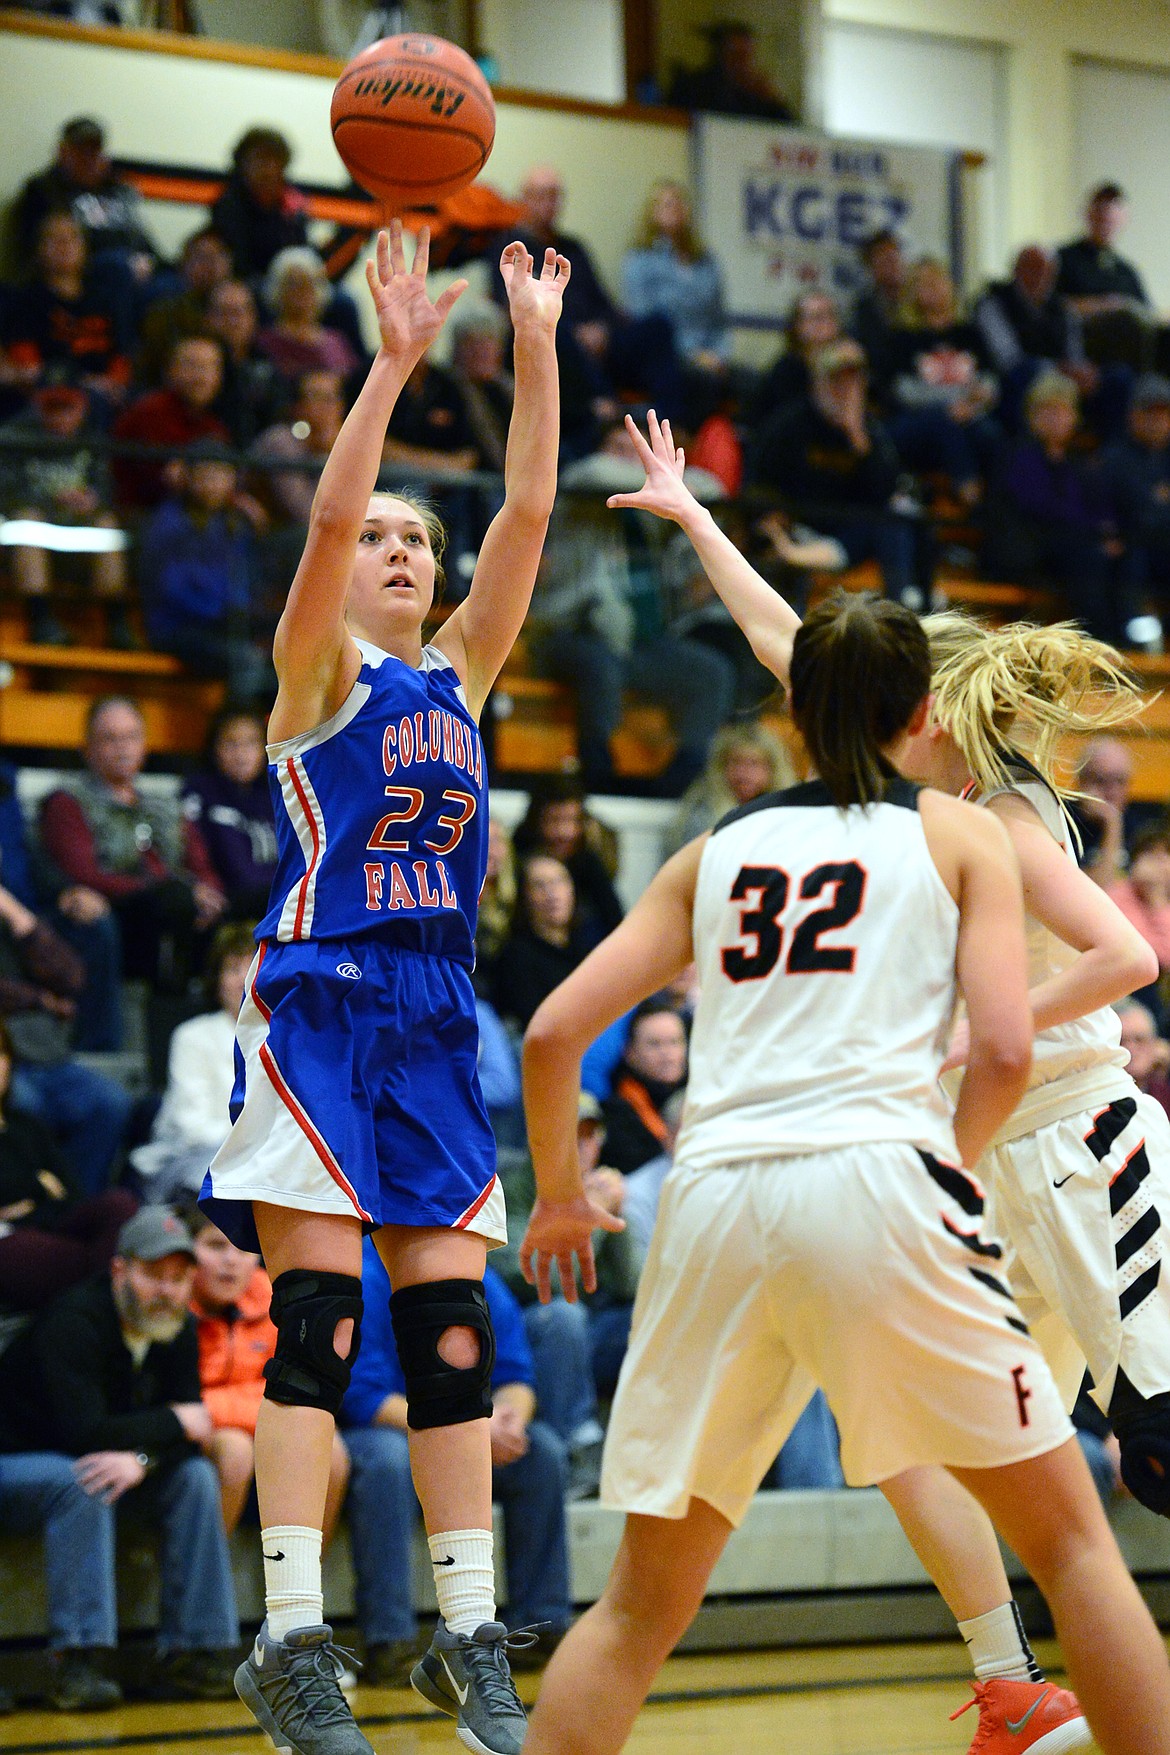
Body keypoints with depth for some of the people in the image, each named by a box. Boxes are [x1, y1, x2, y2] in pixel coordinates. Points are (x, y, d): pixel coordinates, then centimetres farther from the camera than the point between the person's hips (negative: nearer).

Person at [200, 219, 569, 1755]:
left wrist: (536, 352, 1)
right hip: (317, 1002, -5)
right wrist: (394, 362, -20)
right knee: (316, 1322, -11)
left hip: (436, 1014, 5)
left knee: (450, 1329, 1)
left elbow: (527, 512, 8)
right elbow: (328, 515, -13)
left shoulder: (460, 673, 17)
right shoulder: (316, 674, 4)